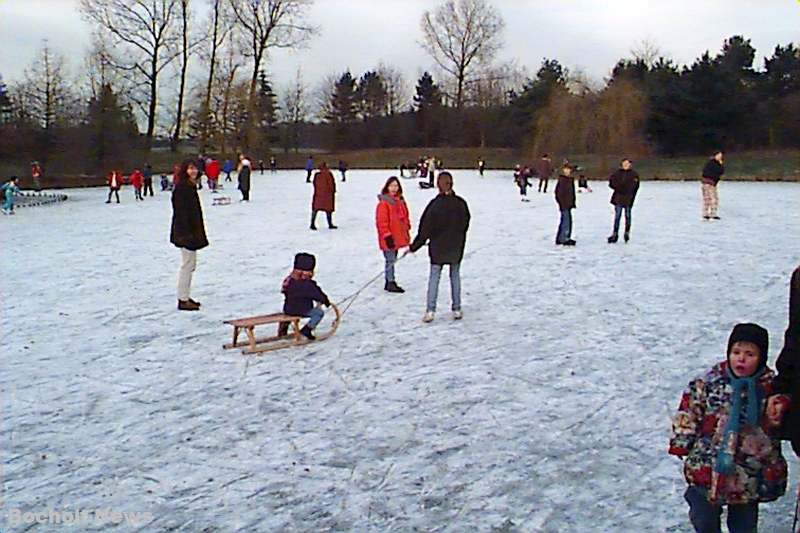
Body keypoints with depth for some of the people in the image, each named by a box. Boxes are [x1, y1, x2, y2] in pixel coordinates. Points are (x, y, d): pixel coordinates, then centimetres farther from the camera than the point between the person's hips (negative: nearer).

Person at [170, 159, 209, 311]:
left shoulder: (191, 186, 13)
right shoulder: (181, 188, -17)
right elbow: (181, 212, -21)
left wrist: (198, 233, 19)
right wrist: (187, 233, -24)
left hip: (193, 230, 10)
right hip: (186, 232, -10)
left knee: (190, 264, 15)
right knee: (187, 264, -5)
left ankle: (186, 297, 24)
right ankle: (183, 300, 2)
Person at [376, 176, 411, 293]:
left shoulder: (400, 201, 10)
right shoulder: (383, 203, -15)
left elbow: (405, 217, 20)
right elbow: (381, 221, -18)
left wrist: (407, 231, 19)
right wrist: (387, 236, -19)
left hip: (398, 237, 8)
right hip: (389, 239, -8)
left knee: (393, 260, 15)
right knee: (390, 260, -3)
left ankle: (390, 282, 24)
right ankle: (391, 283, 6)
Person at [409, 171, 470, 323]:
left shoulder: (434, 205, -16)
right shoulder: (461, 203, -6)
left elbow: (425, 229, -13)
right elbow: (465, 225, 6)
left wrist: (413, 247, -4)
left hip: (438, 248, -3)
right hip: (456, 248, 3)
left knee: (434, 278, 7)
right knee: (455, 276, 14)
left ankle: (430, 311, 5)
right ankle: (456, 309, 19)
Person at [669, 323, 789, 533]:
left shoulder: (771, 387, -9)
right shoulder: (708, 382, -10)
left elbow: (777, 428, 0)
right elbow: (688, 413, -2)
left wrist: (774, 421, -22)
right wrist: (681, 443, -4)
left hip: (750, 471, 0)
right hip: (707, 467, 0)